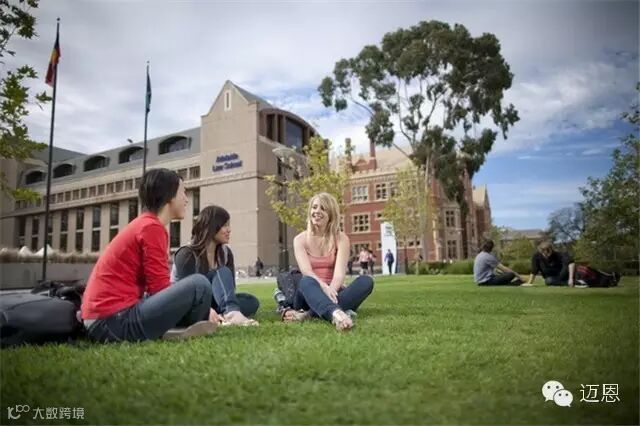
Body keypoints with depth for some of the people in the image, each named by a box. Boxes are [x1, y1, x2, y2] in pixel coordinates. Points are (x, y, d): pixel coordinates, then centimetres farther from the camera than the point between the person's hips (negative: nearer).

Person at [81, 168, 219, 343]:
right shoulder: (151, 227, -12)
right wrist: (202, 309, -3)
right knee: (199, 285, -17)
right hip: (116, 320, -10)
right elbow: (160, 289, -15)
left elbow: (157, 287, 15)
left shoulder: (143, 224, 17)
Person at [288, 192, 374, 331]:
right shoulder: (300, 239, 1)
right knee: (307, 282, -35)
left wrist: (330, 290, -35)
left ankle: (311, 314, -40)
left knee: (366, 281, -26)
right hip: (311, 294, -1)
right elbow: (307, 272, -15)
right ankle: (336, 313, -65)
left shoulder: (341, 238, 1)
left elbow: (339, 274, -13)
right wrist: (323, 287, -36)